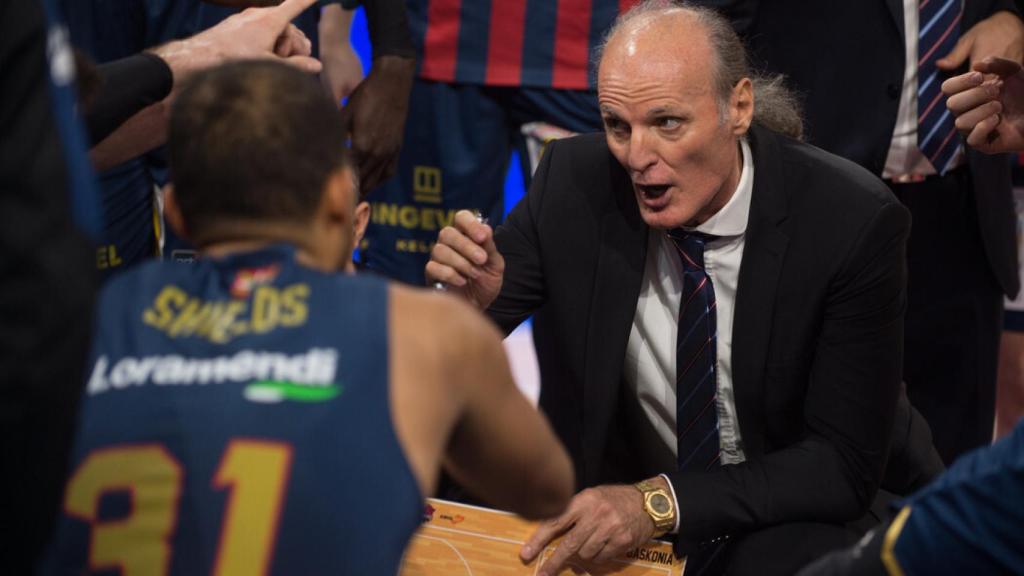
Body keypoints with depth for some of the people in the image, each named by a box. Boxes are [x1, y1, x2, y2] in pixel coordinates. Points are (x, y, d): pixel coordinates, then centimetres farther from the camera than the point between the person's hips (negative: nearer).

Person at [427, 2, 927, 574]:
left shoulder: (856, 223, -18)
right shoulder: (573, 179, -10)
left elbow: (847, 464, -16)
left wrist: (661, 500, -28)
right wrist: (474, 295, -24)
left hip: (780, 525, -3)